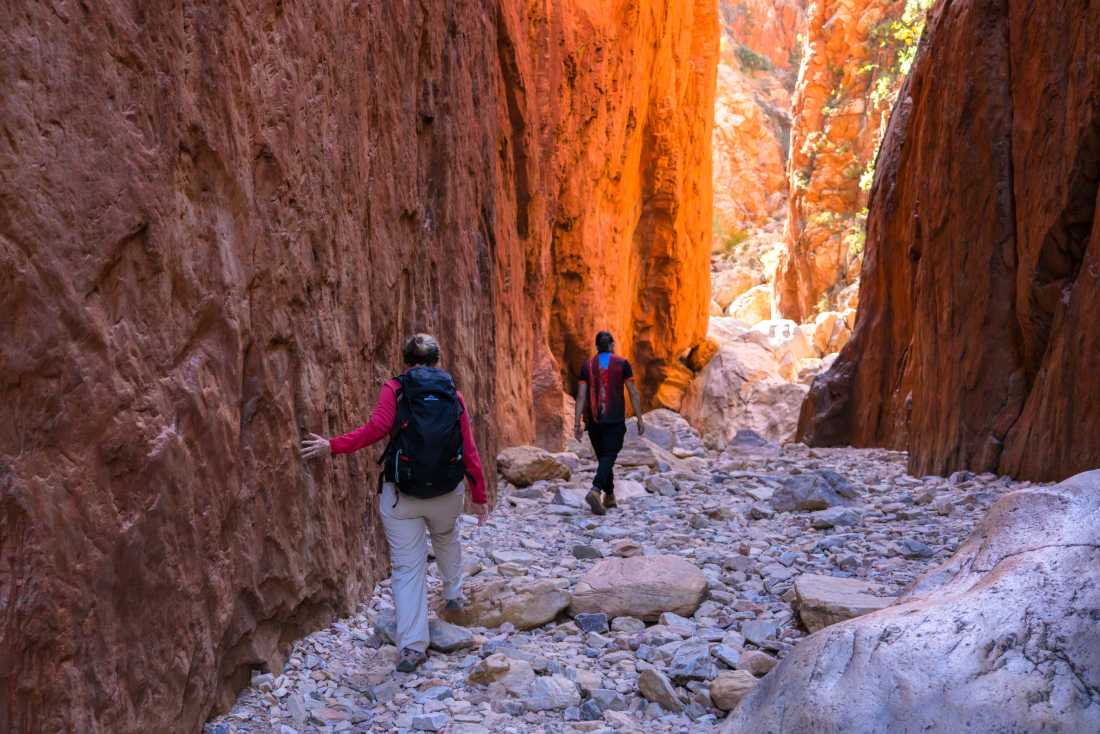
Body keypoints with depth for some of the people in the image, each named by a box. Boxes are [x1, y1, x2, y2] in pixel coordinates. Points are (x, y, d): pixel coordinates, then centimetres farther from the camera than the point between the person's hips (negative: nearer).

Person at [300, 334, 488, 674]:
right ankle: (454, 594, 49)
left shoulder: (394, 389, -1)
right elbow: (470, 450, 5)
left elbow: (376, 427, -19)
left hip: (401, 494, -2)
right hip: (448, 492, 2)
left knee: (407, 567, 3)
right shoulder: (453, 394, 6)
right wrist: (479, 495, 12)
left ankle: (412, 646, -2)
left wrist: (332, 446, -13)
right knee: (447, 538, 33)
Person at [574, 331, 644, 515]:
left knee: (603, 458, 16)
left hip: (594, 420, 3)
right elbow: (634, 393, -3)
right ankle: (595, 491, -29)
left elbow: (581, 395, -1)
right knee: (609, 457, -7)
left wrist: (577, 422, -1)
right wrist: (640, 419, 2)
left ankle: (609, 496, 26)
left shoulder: (587, 366, 4)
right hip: (615, 420, -3)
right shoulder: (622, 364, -1)